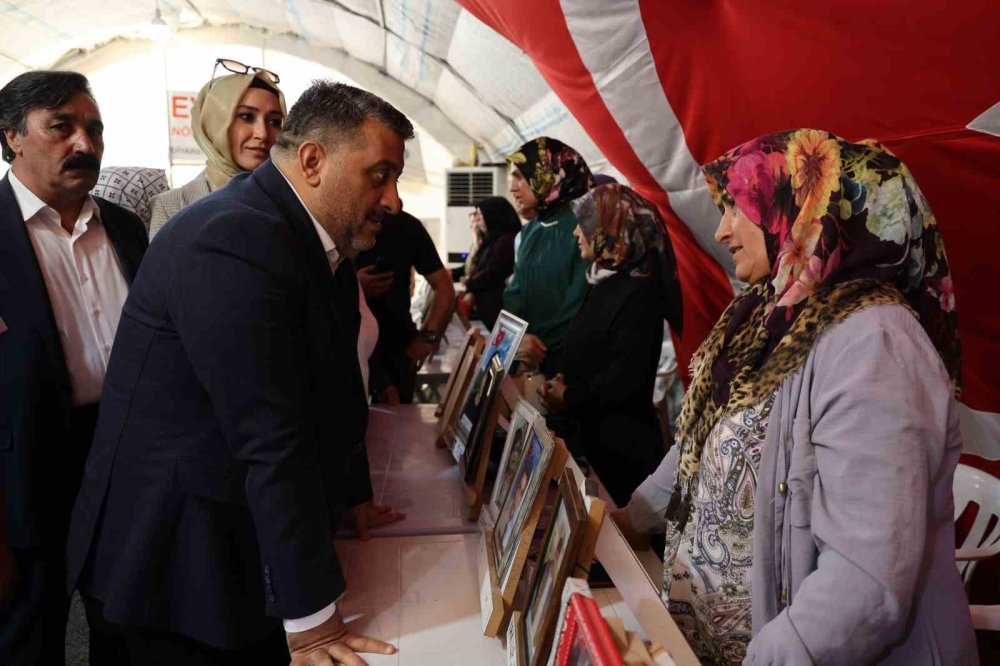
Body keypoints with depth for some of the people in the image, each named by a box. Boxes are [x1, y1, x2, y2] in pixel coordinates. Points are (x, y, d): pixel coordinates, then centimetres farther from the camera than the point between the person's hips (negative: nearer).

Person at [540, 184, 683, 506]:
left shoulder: (639, 292, -19)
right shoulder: (607, 281, 11)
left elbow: (627, 377, -24)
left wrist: (569, 398, -13)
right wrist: (562, 380, 0)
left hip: (619, 441, -9)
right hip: (590, 429, 9)